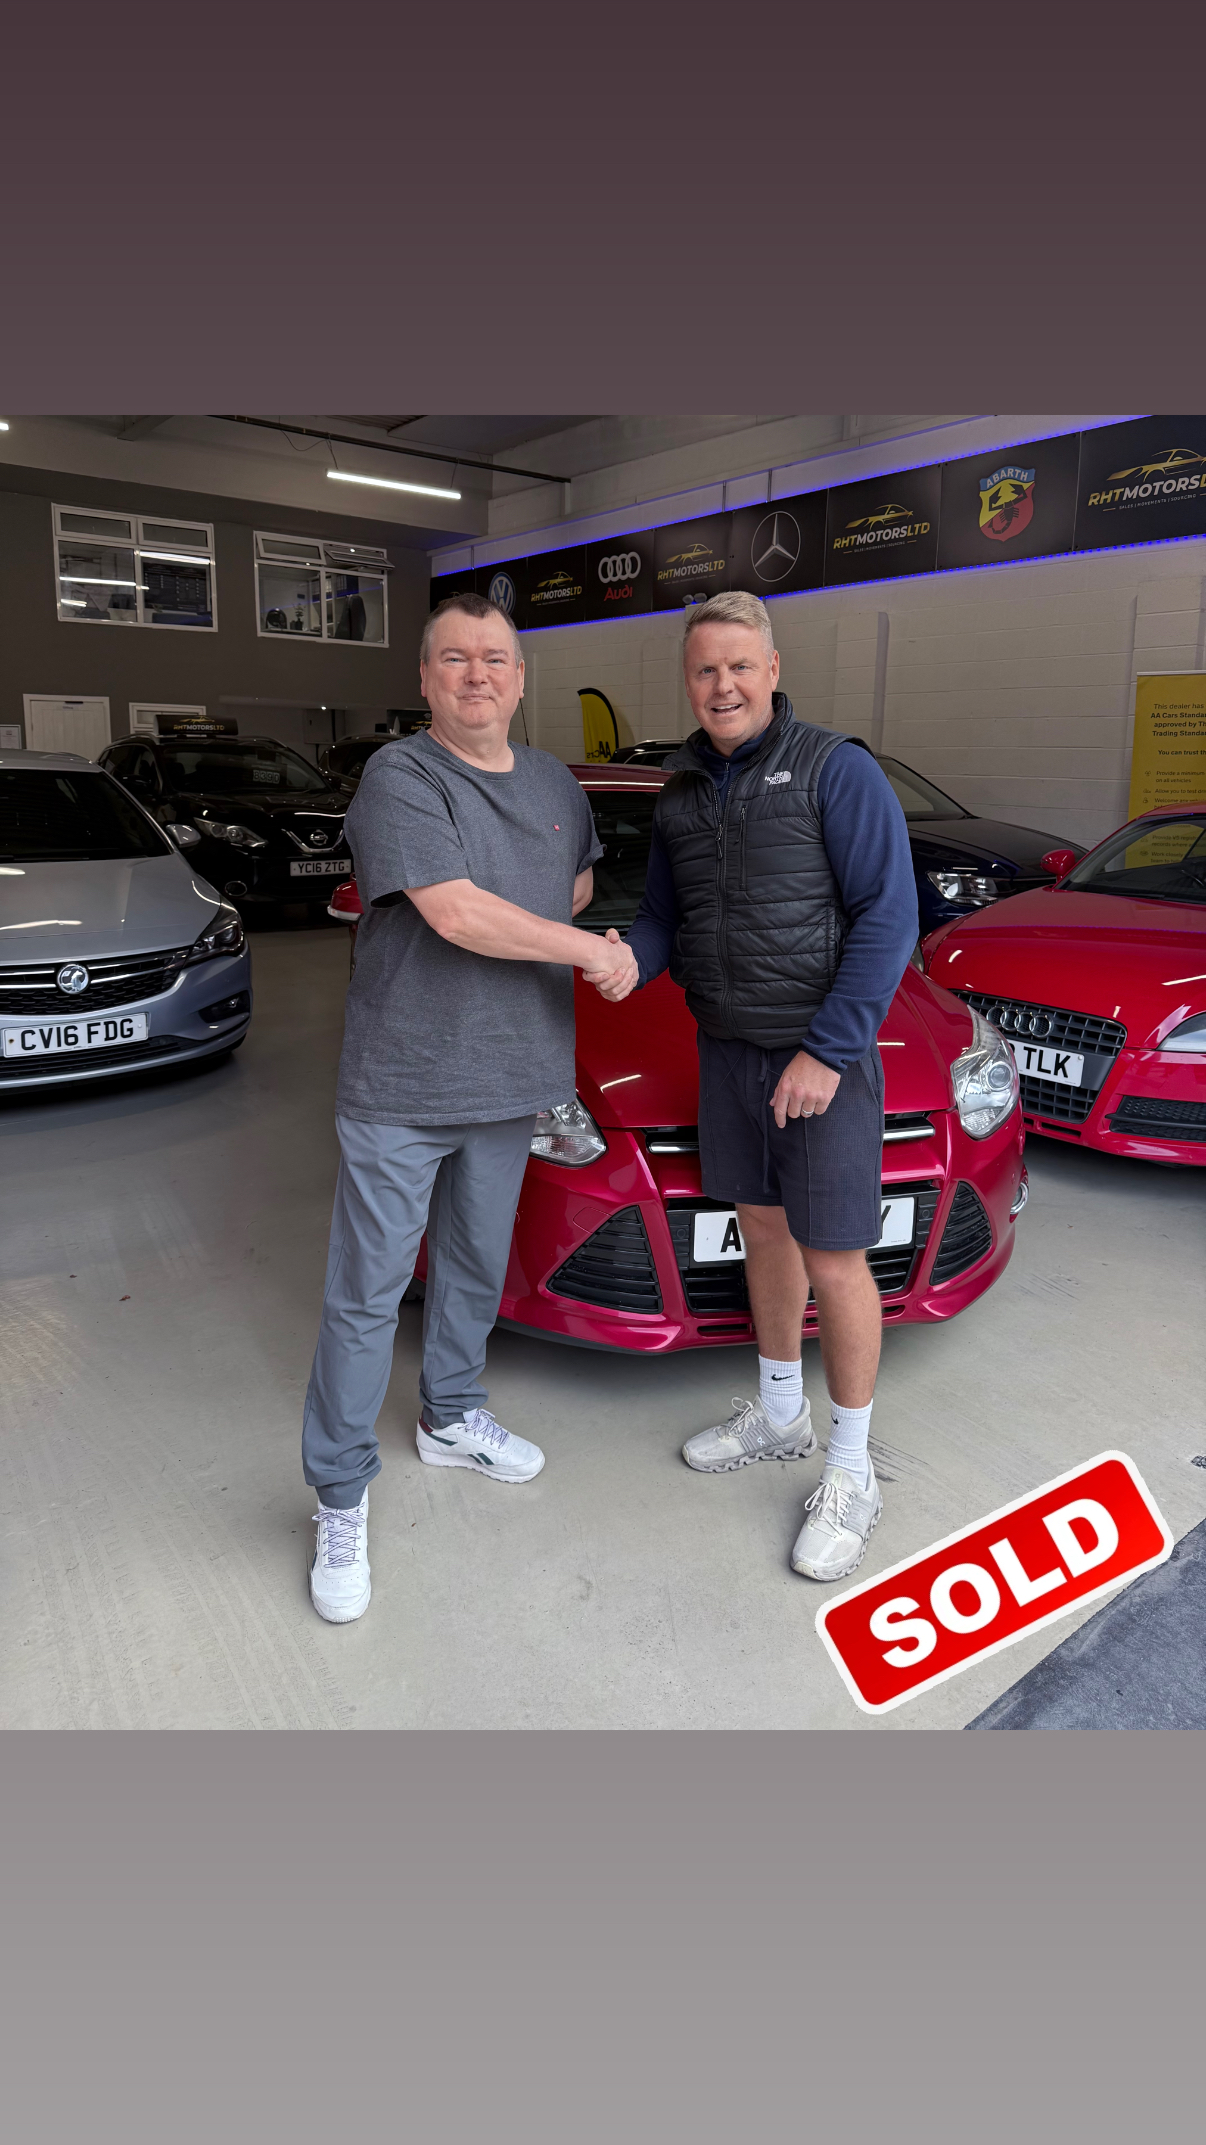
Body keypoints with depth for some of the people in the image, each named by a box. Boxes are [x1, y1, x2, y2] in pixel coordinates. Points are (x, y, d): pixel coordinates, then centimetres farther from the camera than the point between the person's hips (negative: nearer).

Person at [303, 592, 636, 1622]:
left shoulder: (555, 783, 11)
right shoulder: (401, 776, -12)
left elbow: (580, 879, 28)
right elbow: (453, 911, -23)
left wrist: (577, 922, 7)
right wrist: (587, 950, -15)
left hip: (510, 1079, 7)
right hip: (398, 1084, -6)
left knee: (476, 1267, 21)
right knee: (368, 1294, 2)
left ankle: (453, 1417, 43)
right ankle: (341, 1498, 17)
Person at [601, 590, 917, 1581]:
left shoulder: (837, 771, -11)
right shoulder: (681, 794, 9)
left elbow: (888, 916, -16)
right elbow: (664, 912, 14)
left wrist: (828, 1051, -20)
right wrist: (634, 962, -10)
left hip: (825, 1054, -6)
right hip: (727, 1052, 7)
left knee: (833, 1261, -1)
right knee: (764, 1232, 17)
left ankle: (850, 1473, 18)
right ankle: (781, 1416, 37)